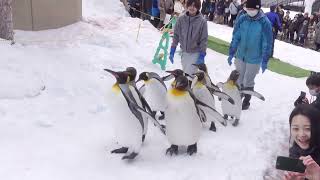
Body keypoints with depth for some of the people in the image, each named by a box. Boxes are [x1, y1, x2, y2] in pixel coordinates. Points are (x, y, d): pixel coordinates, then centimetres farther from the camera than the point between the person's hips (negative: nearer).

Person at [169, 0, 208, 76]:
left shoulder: (202, 21, -14)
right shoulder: (181, 19, -6)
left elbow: (204, 40, -10)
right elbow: (176, 35, 1)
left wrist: (202, 56, -13)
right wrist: (172, 52, 1)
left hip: (195, 53, -4)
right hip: (184, 52, 4)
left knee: (189, 74, -8)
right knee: (185, 73, 15)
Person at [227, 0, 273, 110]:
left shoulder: (264, 22, -16)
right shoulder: (242, 19, -7)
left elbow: (267, 43, -12)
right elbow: (235, 37, 0)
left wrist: (265, 61, -11)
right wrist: (231, 54, 0)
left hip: (254, 58, -3)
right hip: (240, 56, 3)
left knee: (248, 82, 10)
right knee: (238, 79, 15)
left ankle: (246, 101, 30)